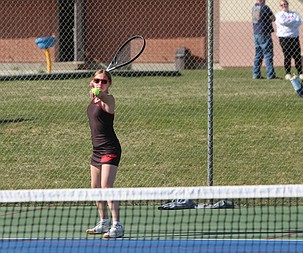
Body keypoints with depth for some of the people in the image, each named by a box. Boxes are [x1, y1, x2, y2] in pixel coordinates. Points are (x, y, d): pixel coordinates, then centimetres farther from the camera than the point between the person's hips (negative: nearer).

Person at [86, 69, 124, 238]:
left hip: (110, 149, -9)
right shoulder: (94, 99, 9)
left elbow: (105, 97, -44)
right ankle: (104, 222, 31)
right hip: (97, 149, 9)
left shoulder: (108, 99, -15)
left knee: (106, 186, -18)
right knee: (96, 187, 16)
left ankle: (117, 226, -18)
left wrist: (99, 93, -59)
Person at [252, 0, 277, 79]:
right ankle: (270, 75, -6)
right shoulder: (264, 7, -14)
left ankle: (256, 74, 11)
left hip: (256, 33, 7)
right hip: (264, 34, -7)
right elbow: (273, 18, -7)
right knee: (268, 54, -4)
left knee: (258, 55, 12)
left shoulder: (254, 7, 9)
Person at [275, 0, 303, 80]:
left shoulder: (295, 14, 16)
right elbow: (282, 21, -12)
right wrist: (293, 21, -4)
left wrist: (287, 22, -9)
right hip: (284, 37, -2)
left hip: (294, 37, 2)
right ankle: (287, 73, 0)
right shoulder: (279, 14, 9)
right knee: (287, 56, -5)